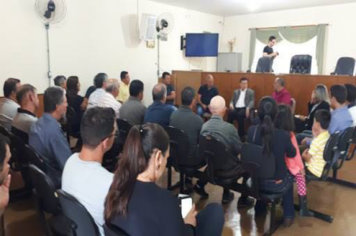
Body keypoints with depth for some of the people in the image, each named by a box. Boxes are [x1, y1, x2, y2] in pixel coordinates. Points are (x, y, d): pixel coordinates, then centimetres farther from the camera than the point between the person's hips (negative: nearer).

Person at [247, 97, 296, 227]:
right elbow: (292, 154, -4)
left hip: (256, 180, 2)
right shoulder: (283, 135, -25)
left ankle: (259, 207, 53)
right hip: (277, 183, -2)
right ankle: (288, 216, 39)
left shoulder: (251, 131, -17)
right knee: (289, 176, 32)